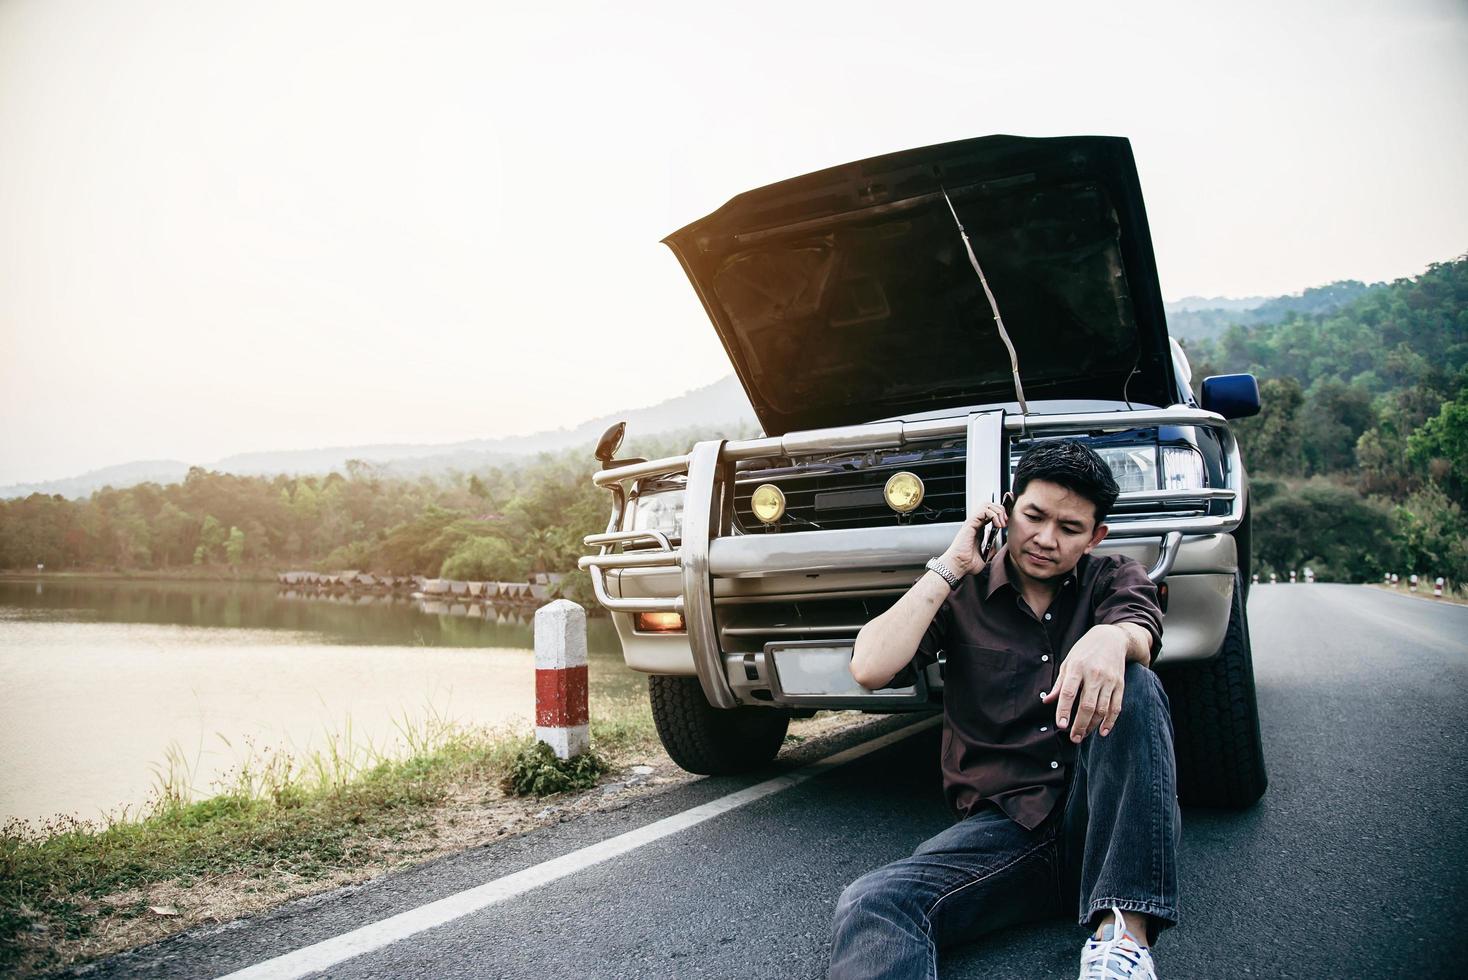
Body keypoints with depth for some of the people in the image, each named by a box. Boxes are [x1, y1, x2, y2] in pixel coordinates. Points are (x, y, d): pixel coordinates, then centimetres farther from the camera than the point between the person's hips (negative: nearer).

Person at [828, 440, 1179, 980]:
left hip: (1101, 815, 1)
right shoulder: (960, 593, 10)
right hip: (1001, 823, -1)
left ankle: (1123, 931, -33)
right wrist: (950, 566, -3)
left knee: (1132, 683, -29)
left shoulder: (1115, 578, 13)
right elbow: (870, 669, -7)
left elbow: (1141, 638, -14)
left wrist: (1112, 638, -40)